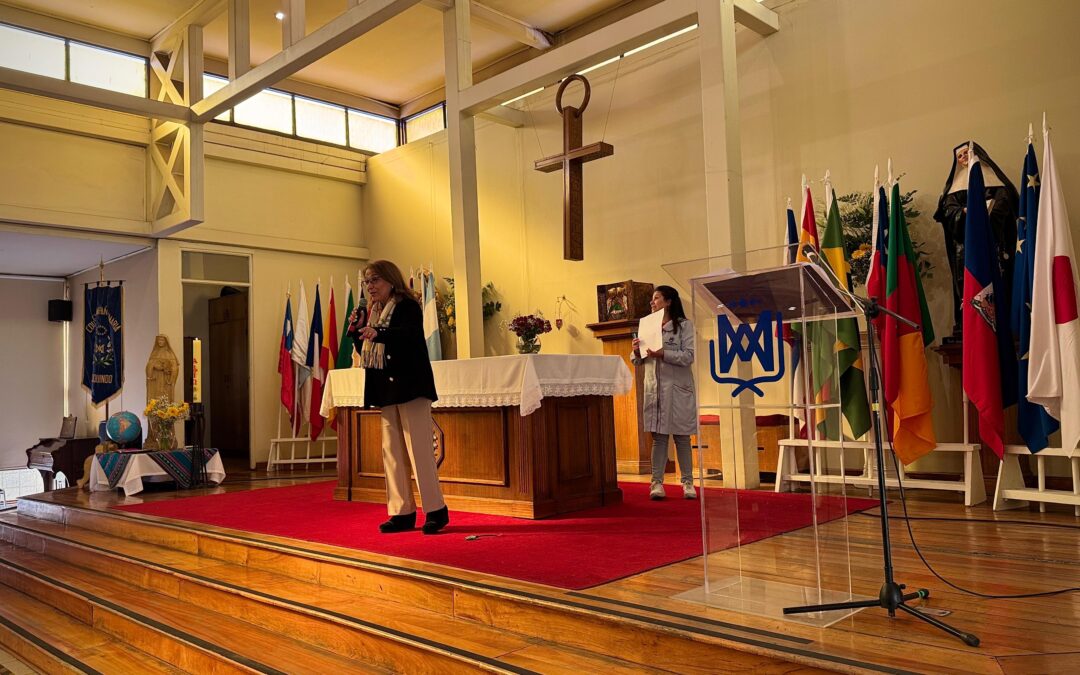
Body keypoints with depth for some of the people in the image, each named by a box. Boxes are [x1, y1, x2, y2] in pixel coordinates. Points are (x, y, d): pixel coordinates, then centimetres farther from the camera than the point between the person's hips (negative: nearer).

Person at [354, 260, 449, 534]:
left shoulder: (408, 305, -6)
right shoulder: (374, 313, 16)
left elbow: (409, 334, -25)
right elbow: (367, 352, 17)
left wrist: (378, 333, -40)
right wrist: (358, 330, 0)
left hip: (410, 386, -8)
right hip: (386, 389, 8)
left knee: (419, 448, -9)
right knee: (391, 451, 7)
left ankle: (436, 511, -2)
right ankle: (402, 512, 14)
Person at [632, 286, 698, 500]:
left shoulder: (684, 325, 0)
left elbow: (688, 356, -11)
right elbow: (639, 362, 17)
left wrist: (663, 354, -20)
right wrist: (637, 351, -4)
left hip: (678, 388, -4)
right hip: (654, 388, 4)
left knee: (681, 436, 2)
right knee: (658, 436, 3)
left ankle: (687, 482, 10)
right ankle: (657, 482, 5)